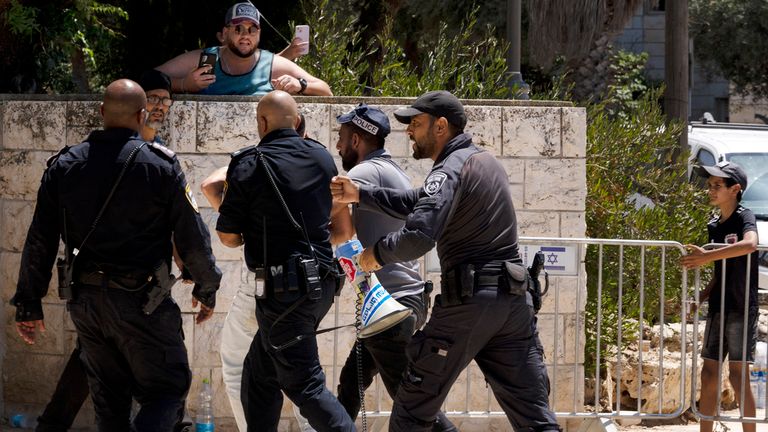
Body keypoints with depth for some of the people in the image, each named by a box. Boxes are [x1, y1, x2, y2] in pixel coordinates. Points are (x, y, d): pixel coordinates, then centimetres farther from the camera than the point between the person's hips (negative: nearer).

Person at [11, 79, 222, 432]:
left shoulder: (64, 166, 2)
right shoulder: (161, 165, -8)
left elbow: (39, 242, 3)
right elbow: (192, 237, -4)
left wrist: (28, 303, 11)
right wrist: (206, 289, 11)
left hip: (85, 298, 4)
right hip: (140, 299, -4)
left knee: (109, 399, 18)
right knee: (167, 390, 3)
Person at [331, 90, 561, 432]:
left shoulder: (450, 170, -10)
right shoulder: (486, 161, 19)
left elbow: (418, 236, -23)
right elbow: (419, 203, 25)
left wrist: (378, 253, -5)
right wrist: (360, 195, 19)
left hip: (468, 301, -8)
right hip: (514, 301, 8)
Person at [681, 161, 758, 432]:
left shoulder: (744, 218, -8)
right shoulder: (714, 226, 13)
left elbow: (750, 244, -32)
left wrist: (706, 256, -31)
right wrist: (699, 300, 7)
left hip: (741, 308, -7)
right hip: (718, 308, 7)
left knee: (738, 374, -8)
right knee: (709, 373, 6)